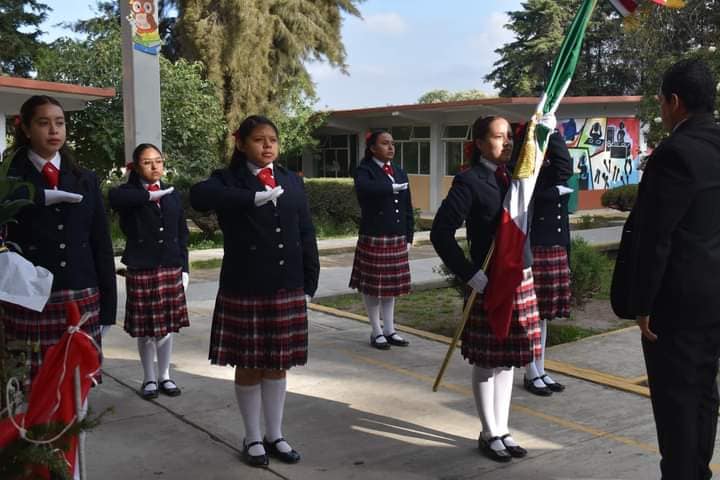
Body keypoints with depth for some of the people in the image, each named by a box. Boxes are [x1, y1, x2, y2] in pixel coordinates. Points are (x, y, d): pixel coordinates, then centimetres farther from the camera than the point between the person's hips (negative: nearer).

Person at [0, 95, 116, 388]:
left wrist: (107, 305, 8)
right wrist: (43, 197, -20)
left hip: (82, 300, 3)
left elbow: (101, 244, 11)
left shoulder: (85, 180, 11)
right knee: (32, 388, -2)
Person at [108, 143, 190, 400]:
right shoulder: (130, 194, -2)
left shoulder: (173, 195, 8)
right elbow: (115, 197, -29)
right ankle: (149, 379, 21)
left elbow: (182, 234, 11)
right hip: (141, 270, -3)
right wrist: (150, 195, -23)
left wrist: (184, 268, 7)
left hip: (171, 269, 3)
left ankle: (164, 376, 25)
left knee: (167, 326, 10)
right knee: (146, 330, 5)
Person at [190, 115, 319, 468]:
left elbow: (306, 235, 7)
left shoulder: (292, 181, 7)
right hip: (243, 291, -3)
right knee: (248, 366, 9)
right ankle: (253, 438, 25)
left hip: (287, 291, 3)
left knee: (278, 365, 13)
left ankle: (275, 436, 29)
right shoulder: (229, 179, -4)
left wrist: (309, 283, 4)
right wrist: (255, 196, -30)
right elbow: (199, 197, -28)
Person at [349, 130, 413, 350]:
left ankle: (389, 330, 21)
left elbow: (407, 208, 12)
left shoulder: (399, 172, 12)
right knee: (373, 285, 3)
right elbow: (365, 188, -31)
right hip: (373, 239, -6)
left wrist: (408, 237, 8)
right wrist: (392, 187, -29)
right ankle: (376, 331, 14)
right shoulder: (365, 171, -6)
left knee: (391, 284, 12)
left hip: (397, 239, 6)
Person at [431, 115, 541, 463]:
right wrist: (470, 274, -17)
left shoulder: (517, 175, 9)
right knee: (486, 362, 6)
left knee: (508, 359, 15)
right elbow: (441, 232, -16)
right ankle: (490, 435, 22)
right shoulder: (469, 181, -11)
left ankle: (502, 431, 27)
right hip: (489, 283, -6)